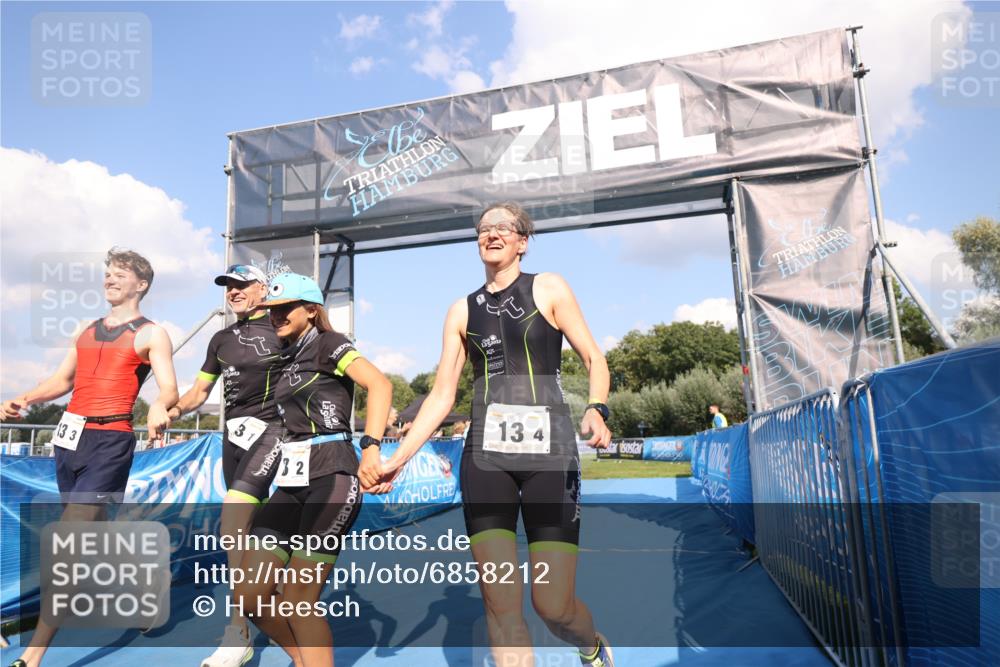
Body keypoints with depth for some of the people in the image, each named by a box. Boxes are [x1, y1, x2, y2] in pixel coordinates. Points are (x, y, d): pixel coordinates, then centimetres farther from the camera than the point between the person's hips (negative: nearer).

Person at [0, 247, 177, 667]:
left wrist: (159, 406, -36)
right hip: (69, 437, 8)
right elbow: (62, 380, 21)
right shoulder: (87, 330, 19)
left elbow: (169, 388, -14)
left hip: (110, 440, -7)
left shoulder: (151, 335, -2)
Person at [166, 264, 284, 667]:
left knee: (234, 511, -24)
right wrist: (173, 410, -3)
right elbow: (199, 392, 17)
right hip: (234, 432, 7)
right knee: (247, 526, 11)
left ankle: (239, 631, -18)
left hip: (269, 429, -7)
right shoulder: (222, 339, 16)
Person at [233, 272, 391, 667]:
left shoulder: (327, 344, -4)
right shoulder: (286, 357, 18)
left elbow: (380, 384, -20)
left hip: (332, 476, -7)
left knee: (298, 602, -6)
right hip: (291, 480, 7)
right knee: (249, 597, 3)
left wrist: (371, 447, -30)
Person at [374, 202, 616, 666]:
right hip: (485, 455, 3)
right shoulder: (462, 311, 14)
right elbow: (441, 396, 13)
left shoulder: (548, 289, 6)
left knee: (553, 605, -2)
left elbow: (594, 360, 4)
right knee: (500, 602, -6)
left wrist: (597, 409, -17)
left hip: (548, 451, -2)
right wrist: (398, 458, 5)